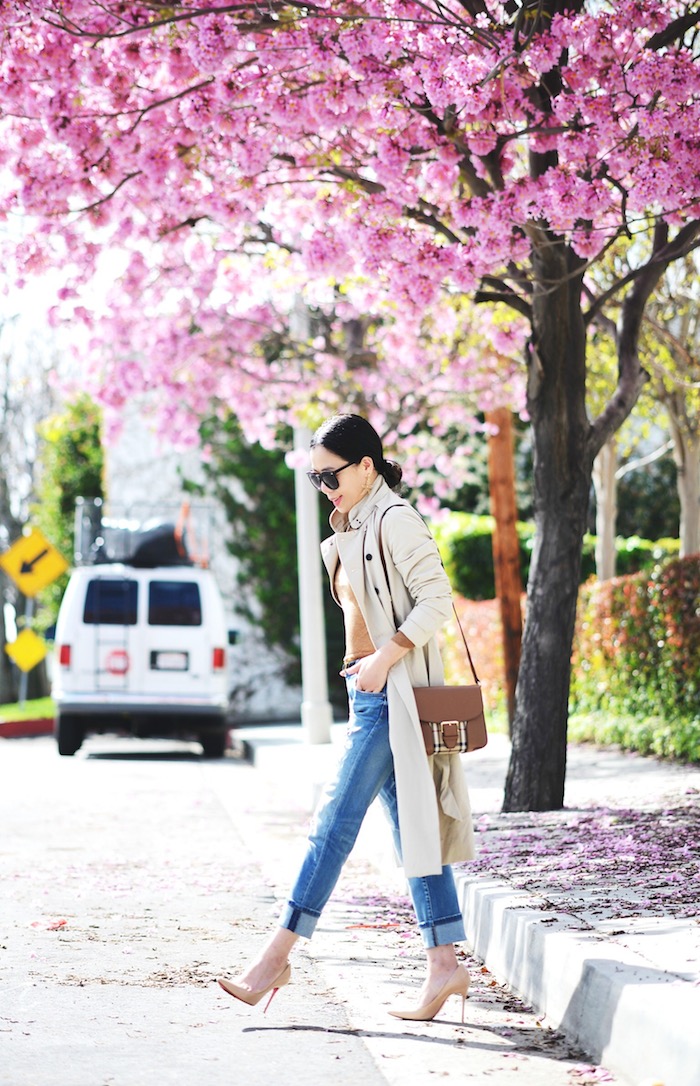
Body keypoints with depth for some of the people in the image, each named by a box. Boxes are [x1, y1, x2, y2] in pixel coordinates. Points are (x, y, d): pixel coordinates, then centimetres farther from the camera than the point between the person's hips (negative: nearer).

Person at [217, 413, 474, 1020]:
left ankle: (279, 954, -10)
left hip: (392, 692, -10)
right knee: (410, 827, 5)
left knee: (336, 818, -10)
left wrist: (385, 657, -23)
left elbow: (437, 598, -16)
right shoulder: (353, 528, 18)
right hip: (369, 693, 10)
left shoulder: (395, 521, -10)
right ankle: (445, 964, 5)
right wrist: (368, 665, 16)